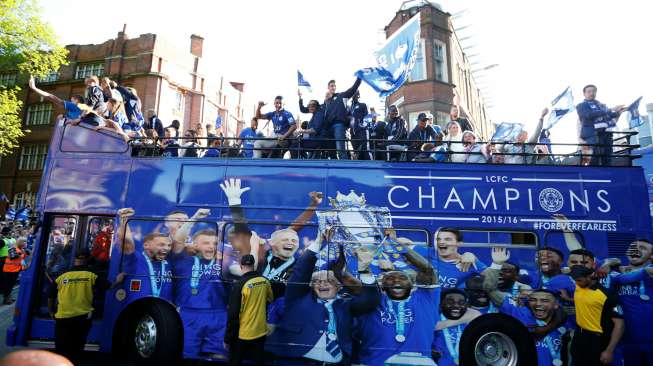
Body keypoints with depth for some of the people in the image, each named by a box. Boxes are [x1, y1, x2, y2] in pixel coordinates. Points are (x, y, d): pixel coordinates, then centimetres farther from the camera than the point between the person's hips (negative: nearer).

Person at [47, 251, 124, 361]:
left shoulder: (61, 278, 2)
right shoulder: (91, 276, -1)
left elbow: (50, 298, 10)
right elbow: (109, 286, 4)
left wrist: (51, 313, 26)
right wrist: (118, 281, 25)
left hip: (63, 318, 0)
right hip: (83, 318, 0)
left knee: (61, 350, 11)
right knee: (75, 350, 16)